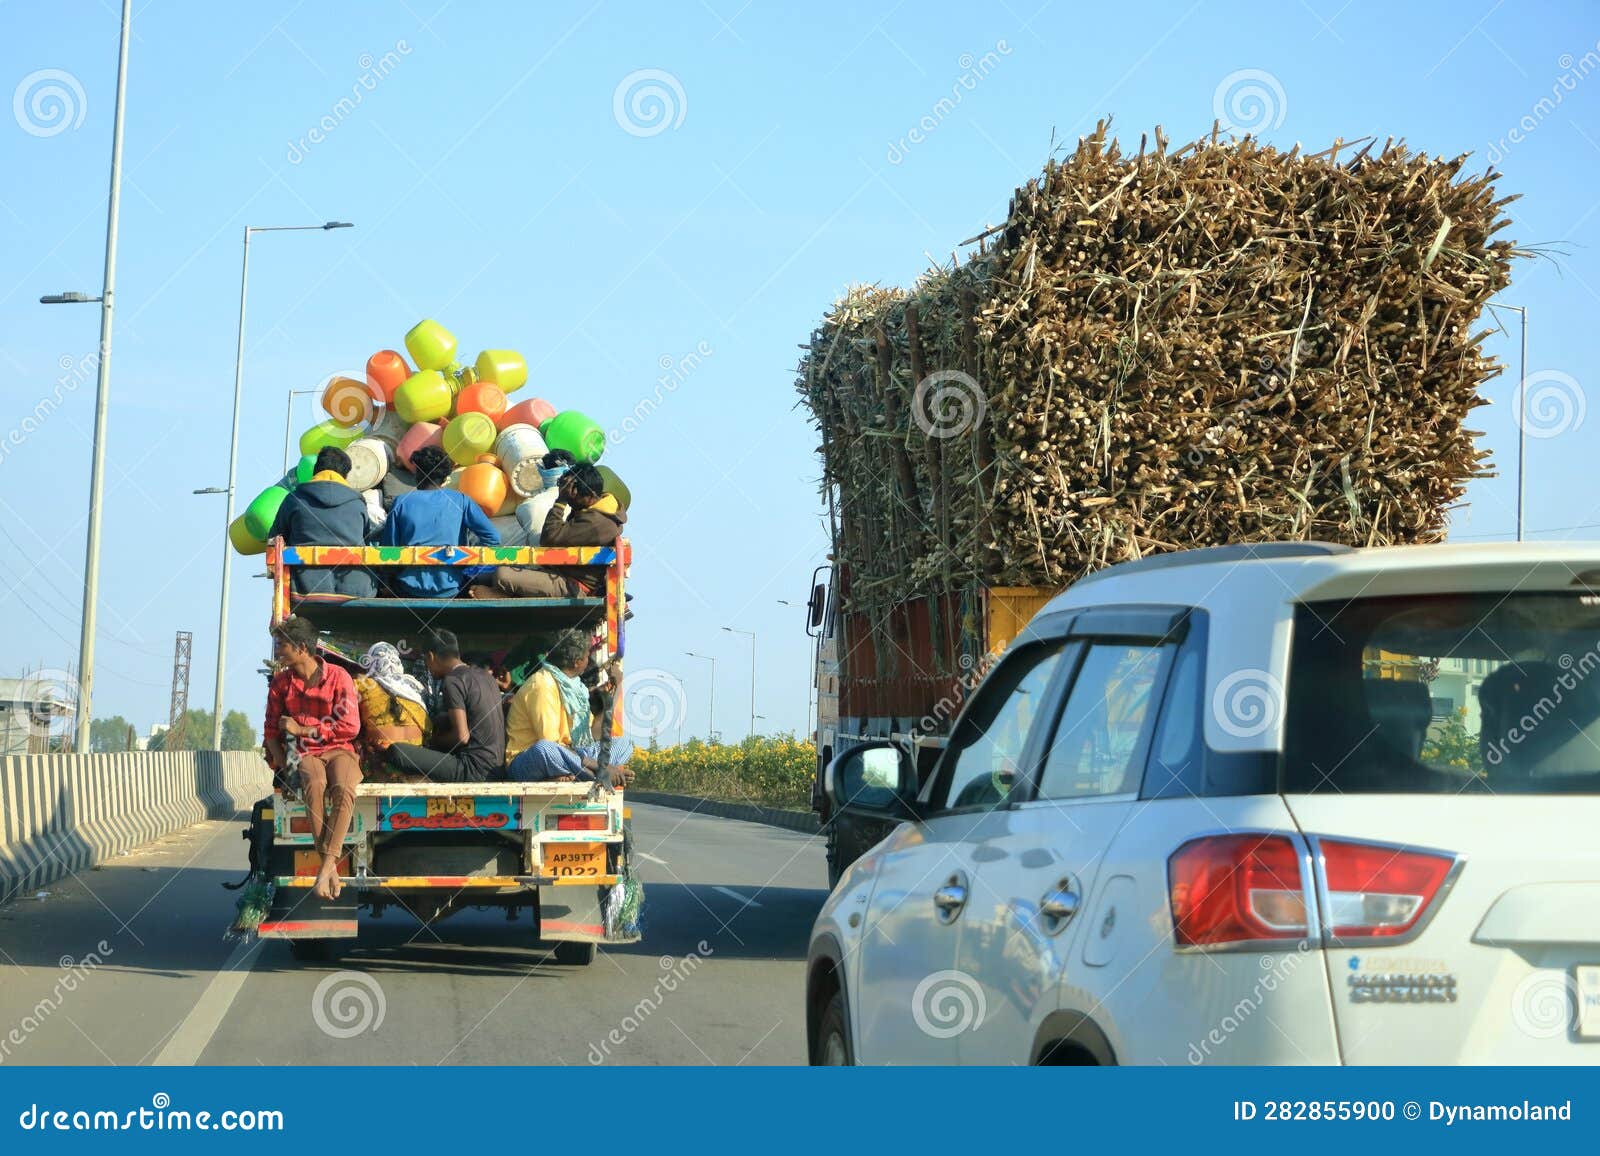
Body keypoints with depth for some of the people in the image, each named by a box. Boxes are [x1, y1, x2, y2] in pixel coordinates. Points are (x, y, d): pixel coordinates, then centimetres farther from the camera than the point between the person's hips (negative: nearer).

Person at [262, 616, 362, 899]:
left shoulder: (338, 677, -2)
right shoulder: (280, 682, 8)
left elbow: (350, 727, -7)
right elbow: (271, 730, 12)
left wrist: (302, 729, -8)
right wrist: (282, 764, -6)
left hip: (338, 751, -1)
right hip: (303, 754, 1)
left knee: (343, 788, -36)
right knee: (315, 784, -36)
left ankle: (325, 868, -40)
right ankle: (331, 871, -38)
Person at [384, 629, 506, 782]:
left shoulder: (452, 681, -9)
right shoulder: (484, 675, 17)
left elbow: (461, 736, -15)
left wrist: (434, 740, 4)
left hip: (475, 770, -9)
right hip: (496, 768, 9)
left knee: (396, 752, -19)